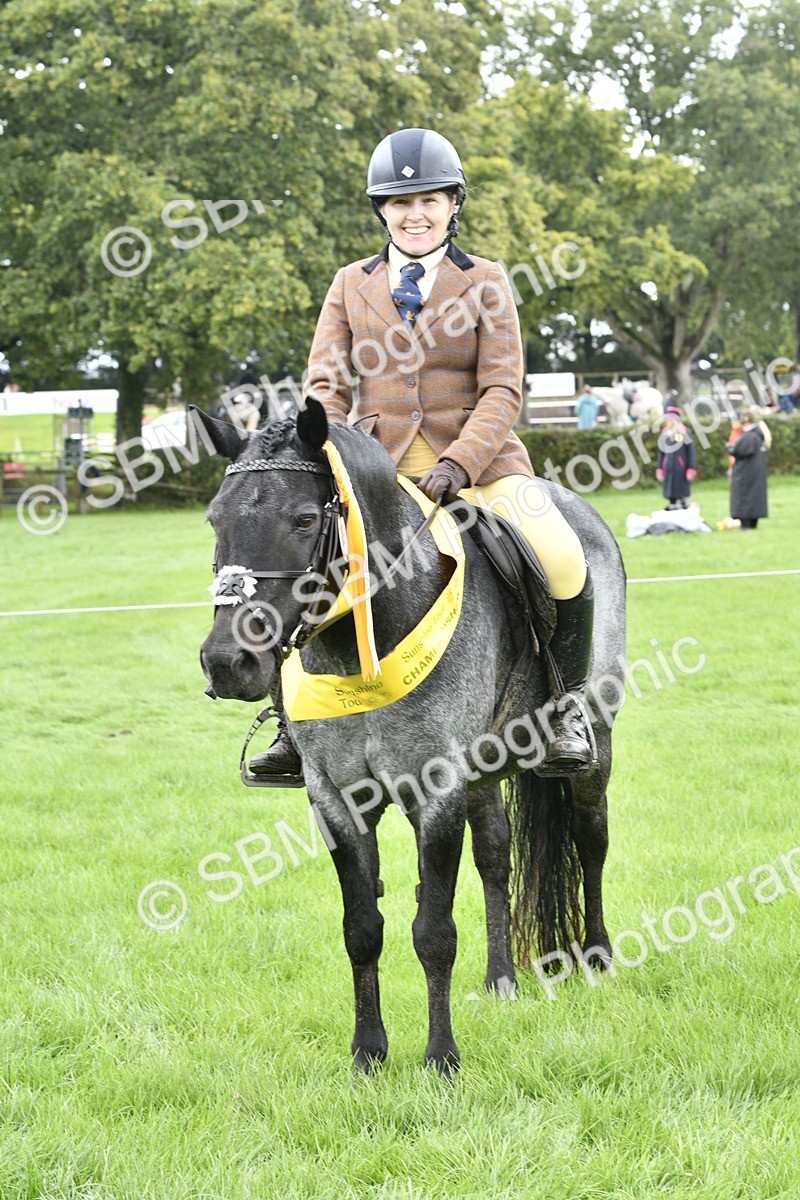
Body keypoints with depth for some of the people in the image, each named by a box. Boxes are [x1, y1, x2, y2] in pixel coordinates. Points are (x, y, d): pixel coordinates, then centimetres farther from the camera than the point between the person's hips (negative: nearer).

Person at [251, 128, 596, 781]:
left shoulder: (485, 281, 5)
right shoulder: (352, 285, 12)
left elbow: (501, 392, -3)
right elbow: (327, 383, 6)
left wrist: (459, 464, -20)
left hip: (478, 460, -2)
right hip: (376, 463, 2)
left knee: (561, 558, -27)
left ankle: (570, 702, -1)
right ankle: (297, 724, -4)